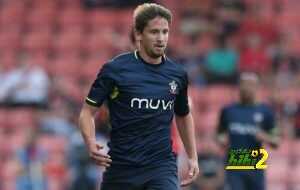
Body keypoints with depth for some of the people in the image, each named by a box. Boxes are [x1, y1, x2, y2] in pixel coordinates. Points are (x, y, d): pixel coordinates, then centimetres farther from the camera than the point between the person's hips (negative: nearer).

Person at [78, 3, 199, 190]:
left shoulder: (178, 74, 5)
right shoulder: (115, 69, -6)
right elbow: (88, 111, -3)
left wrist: (193, 157, 18)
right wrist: (91, 144, -21)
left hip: (162, 166, 1)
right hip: (122, 166, -1)